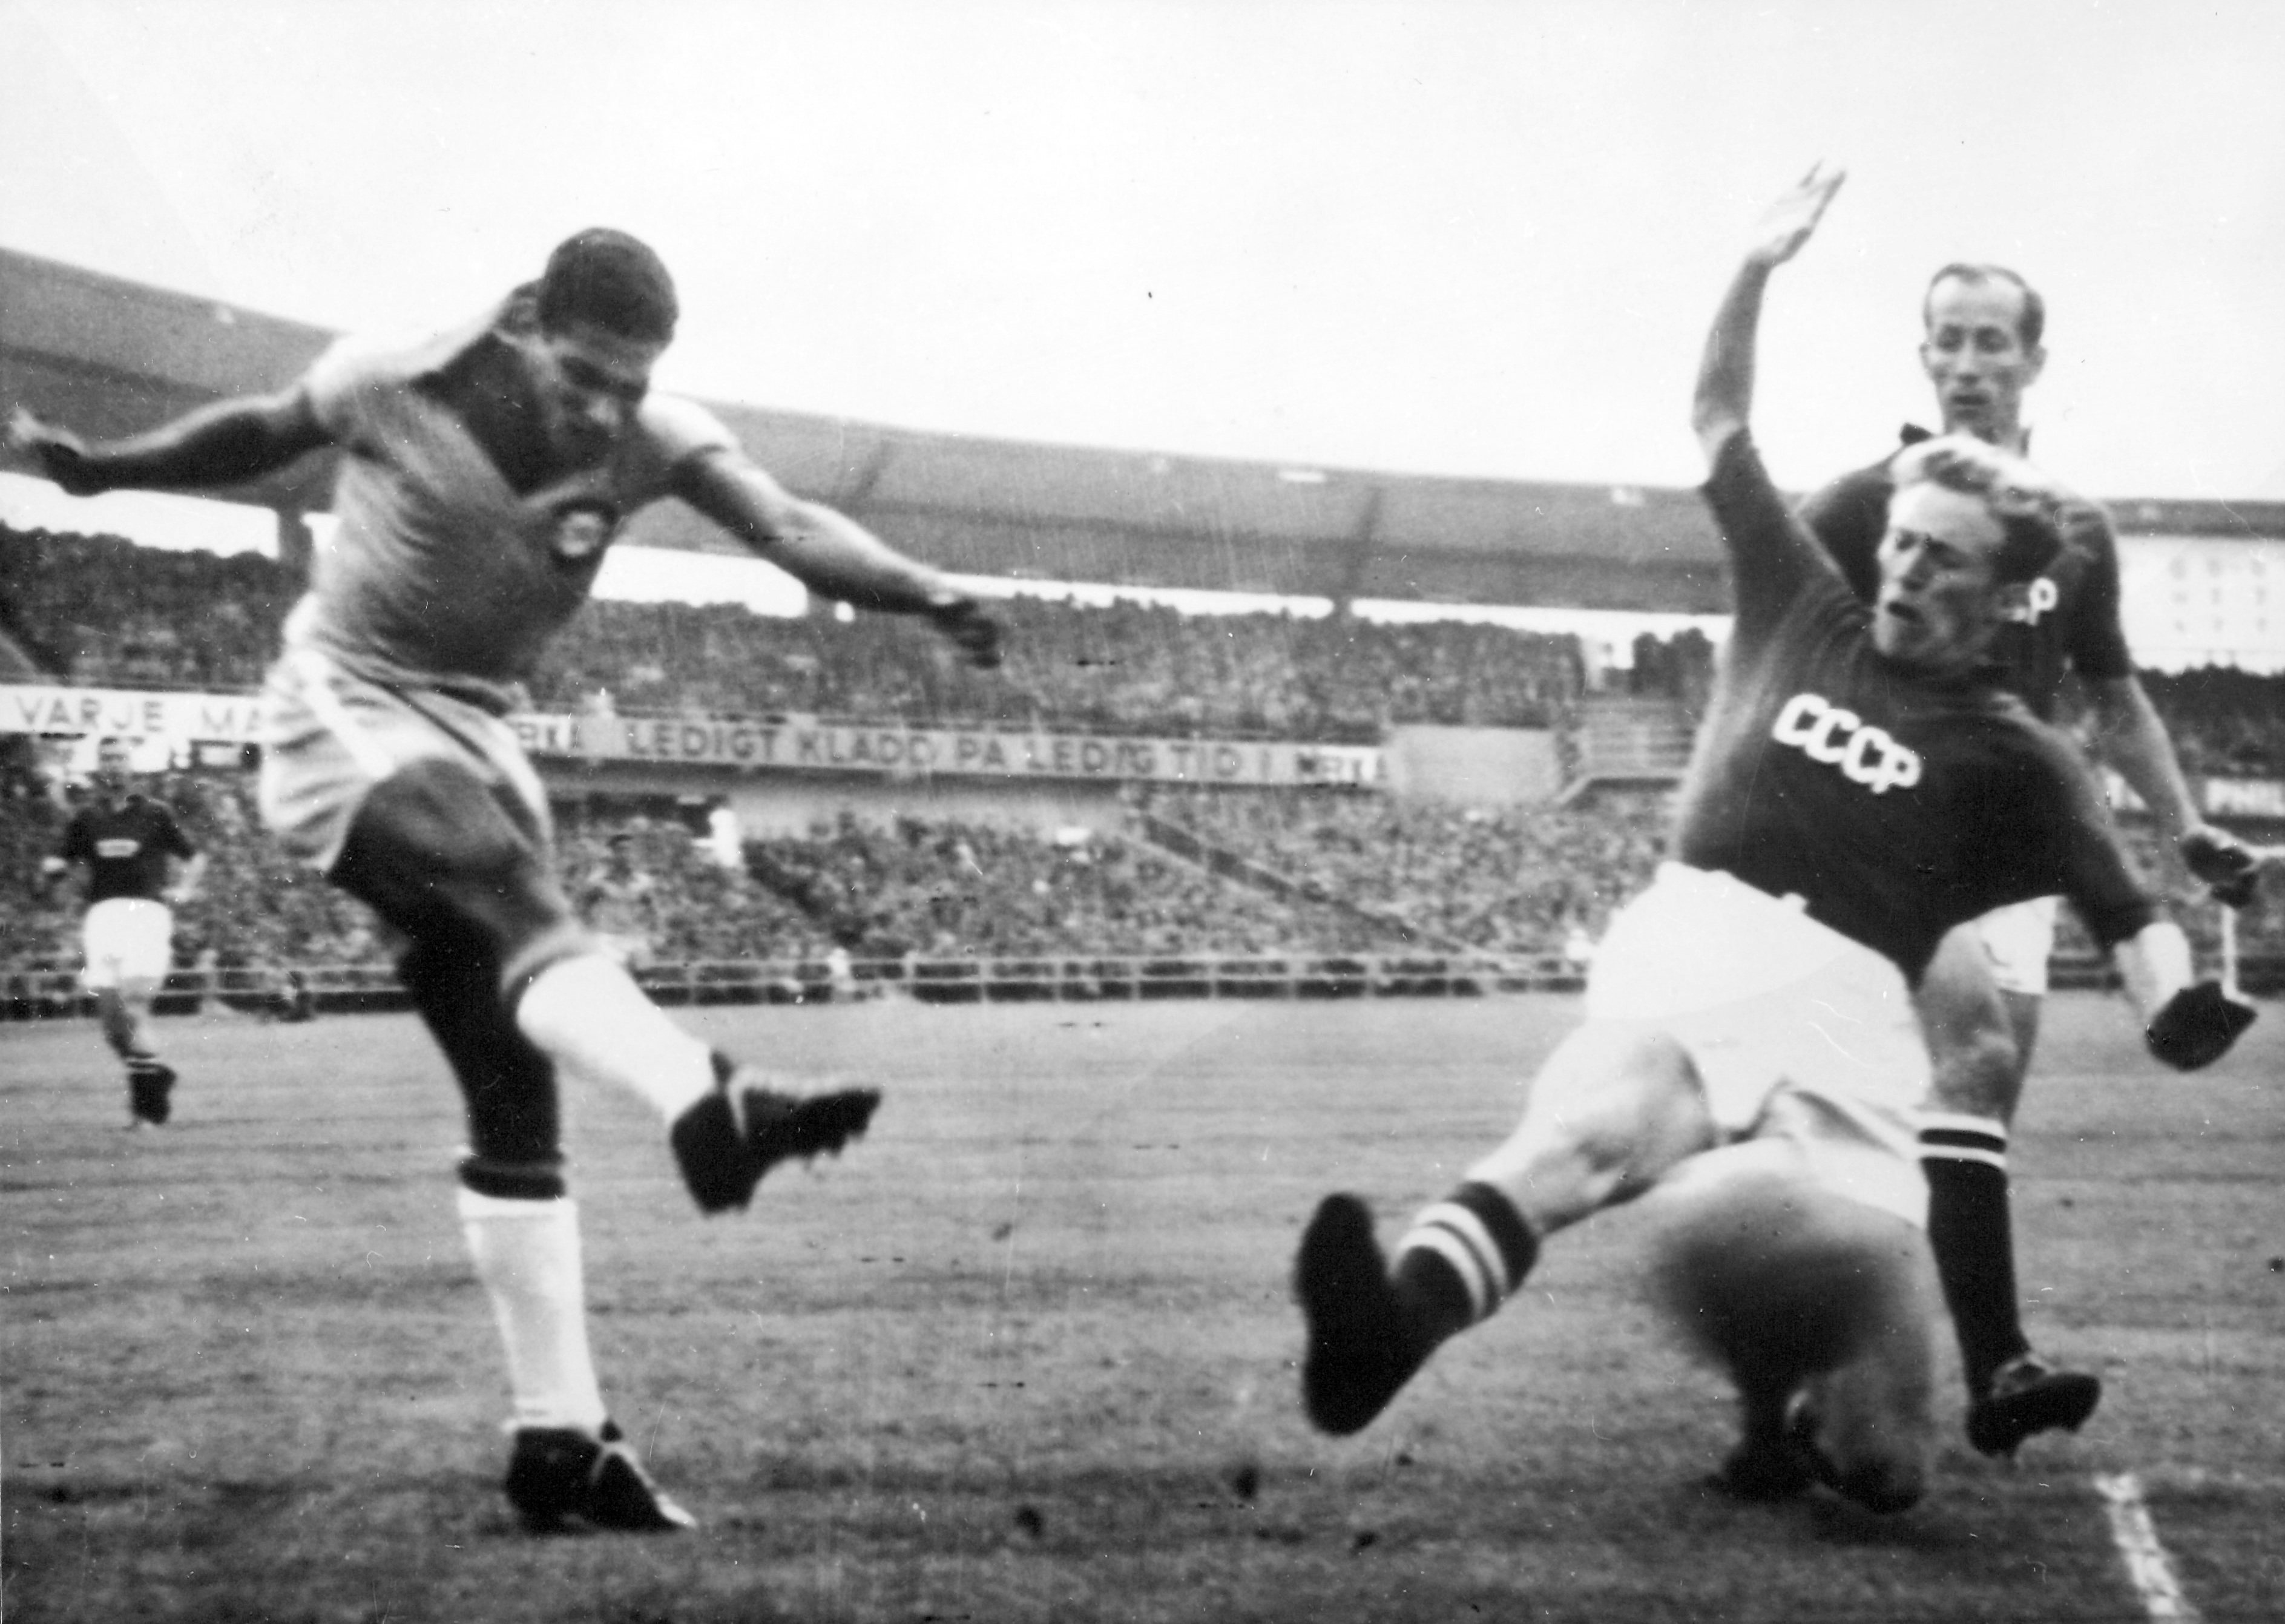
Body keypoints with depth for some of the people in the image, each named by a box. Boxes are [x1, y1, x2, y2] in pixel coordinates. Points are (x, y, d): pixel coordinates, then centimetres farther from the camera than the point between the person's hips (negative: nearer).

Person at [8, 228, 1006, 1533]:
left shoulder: (656, 440, -9)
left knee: (517, 1097, 2)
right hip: (345, 716, -5)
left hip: (472, 734, 5)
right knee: (515, 893, -36)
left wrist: (924, 594, -43)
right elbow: (258, 434, 7)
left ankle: (560, 1438, 6)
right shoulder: (392, 384, -13)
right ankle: (708, 1103, -63)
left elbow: (788, 526, -26)